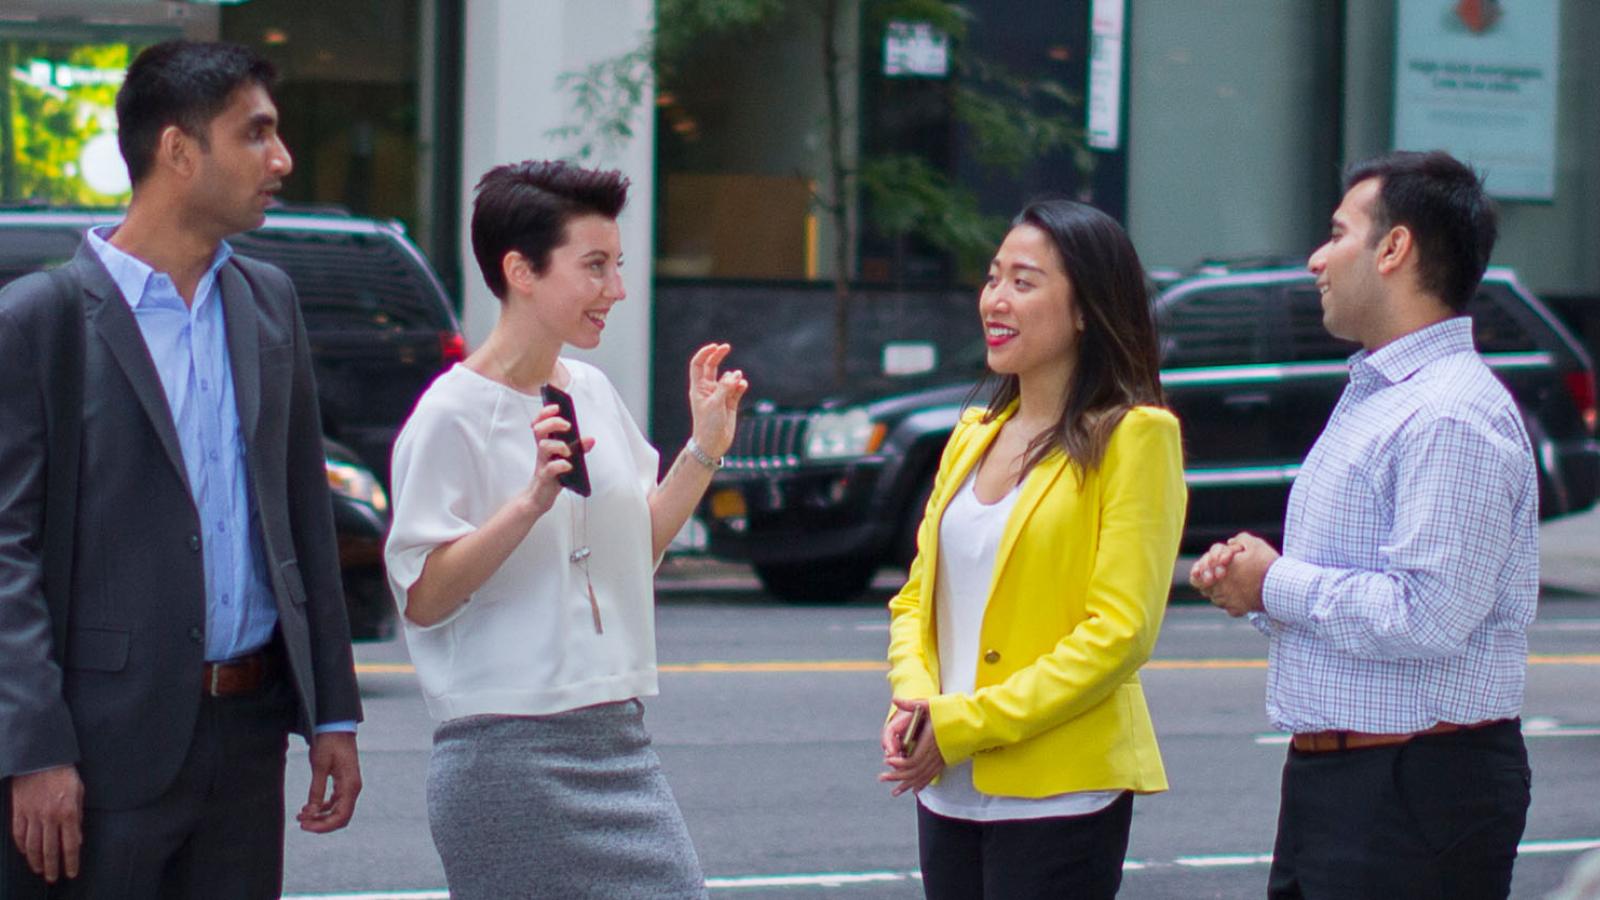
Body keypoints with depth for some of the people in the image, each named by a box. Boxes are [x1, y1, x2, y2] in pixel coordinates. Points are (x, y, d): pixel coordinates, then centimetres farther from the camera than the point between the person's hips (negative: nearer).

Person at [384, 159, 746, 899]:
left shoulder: (595, 394, 12)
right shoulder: (452, 415, -10)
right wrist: (532, 500, -23)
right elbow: (422, 598, -15)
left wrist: (705, 448, 12)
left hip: (618, 742, 7)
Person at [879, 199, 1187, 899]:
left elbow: (1120, 630, -13)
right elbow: (917, 596, 16)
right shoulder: (974, 436, 14)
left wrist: (965, 724, -15)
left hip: (1057, 795, -6)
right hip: (949, 795, 6)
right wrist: (913, 697, -5)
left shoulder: (1132, 436, -7)